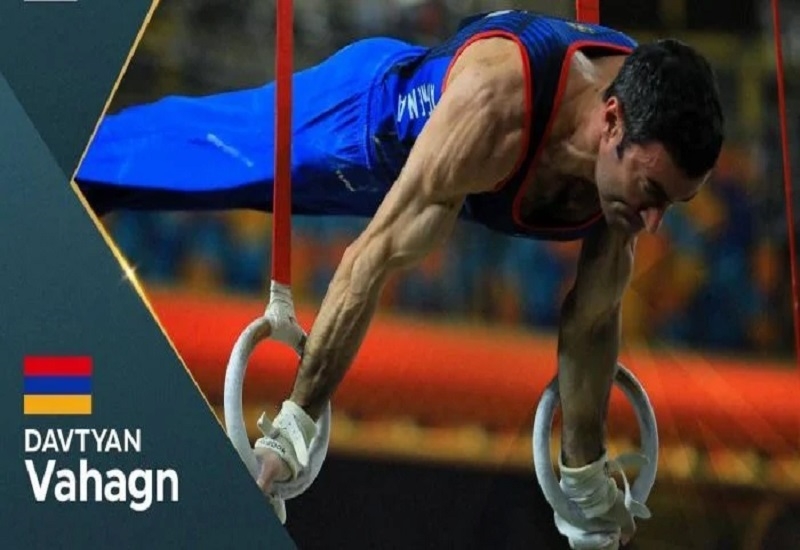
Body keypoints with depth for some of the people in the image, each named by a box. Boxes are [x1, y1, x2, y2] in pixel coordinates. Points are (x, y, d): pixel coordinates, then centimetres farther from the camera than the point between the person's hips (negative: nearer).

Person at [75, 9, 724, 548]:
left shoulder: (647, 134, -33)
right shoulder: (494, 106, -50)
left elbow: (593, 317, -18)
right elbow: (377, 256, -42)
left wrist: (587, 479, -9)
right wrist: (291, 430, -39)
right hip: (366, 115, -5)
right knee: (187, 144, 18)